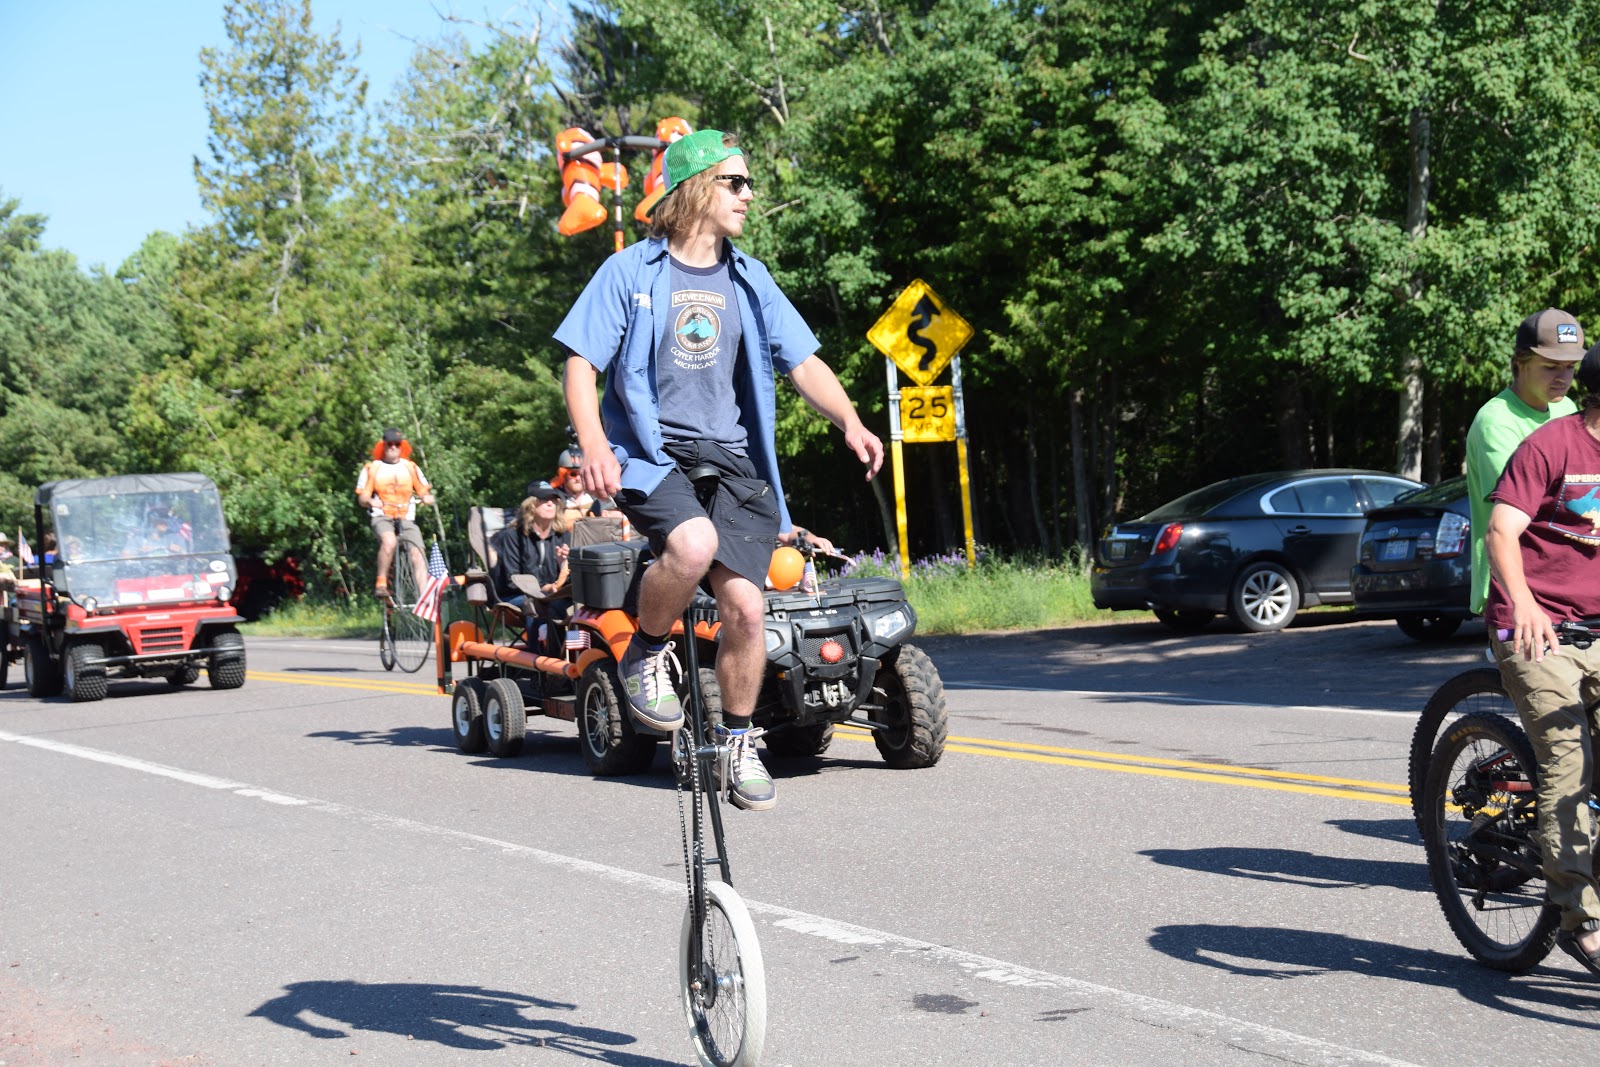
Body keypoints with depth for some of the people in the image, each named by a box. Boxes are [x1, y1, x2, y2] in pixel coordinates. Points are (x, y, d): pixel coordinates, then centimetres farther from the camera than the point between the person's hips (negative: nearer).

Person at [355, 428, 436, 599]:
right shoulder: (372, 469, 8)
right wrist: (370, 501, -19)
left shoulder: (411, 468, 13)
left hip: (406, 519, 2)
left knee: (417, 554, -18)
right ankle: (381, 583, -25)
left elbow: (424, 490, 11)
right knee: (389, 541, -36)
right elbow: (362, 498, 5)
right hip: (382, 518, -2)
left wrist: (427, 497, -13)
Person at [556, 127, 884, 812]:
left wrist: (849, 421, -10)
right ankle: (644, 656, -6)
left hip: (732, 459, 4)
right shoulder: (630, 272, 1)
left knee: (745, 607, -7)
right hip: (650, 453, -4)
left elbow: (802, 363, 9)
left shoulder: (749, 280, 13)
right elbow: (580, 364, -2)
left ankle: (737, 745, 14)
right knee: (693, 543, -34)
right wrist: (594, 444, -20)